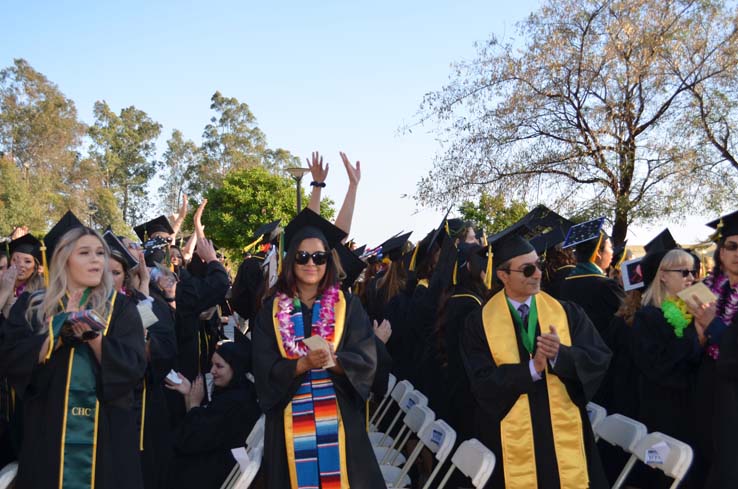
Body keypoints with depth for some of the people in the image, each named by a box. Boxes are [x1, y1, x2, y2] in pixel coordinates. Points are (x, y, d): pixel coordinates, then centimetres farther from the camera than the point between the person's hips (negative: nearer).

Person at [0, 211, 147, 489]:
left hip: (105, 434, 0)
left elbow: (133, 368, -9)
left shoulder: (120, 307, 1)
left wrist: (93, 335, -20)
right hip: (48, 432, 1)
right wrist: (60, 329, -15)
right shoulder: (31, 307, 4)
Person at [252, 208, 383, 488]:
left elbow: (366, 360, -5)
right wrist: (304, 363, -20)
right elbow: (265, 369, -3)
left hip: (339, 417, -1)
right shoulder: (272, 311, 5)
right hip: (290, 420, 1)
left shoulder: (348, 306, 4)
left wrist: (332, 362, -23)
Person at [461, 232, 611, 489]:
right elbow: (482, 382, -10)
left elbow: (599, 358, -5)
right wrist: (531, 369, -21)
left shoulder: (567, 312, 3)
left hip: (565, 435, 2)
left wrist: (560, 355, -23)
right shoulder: (480, 322, -3)